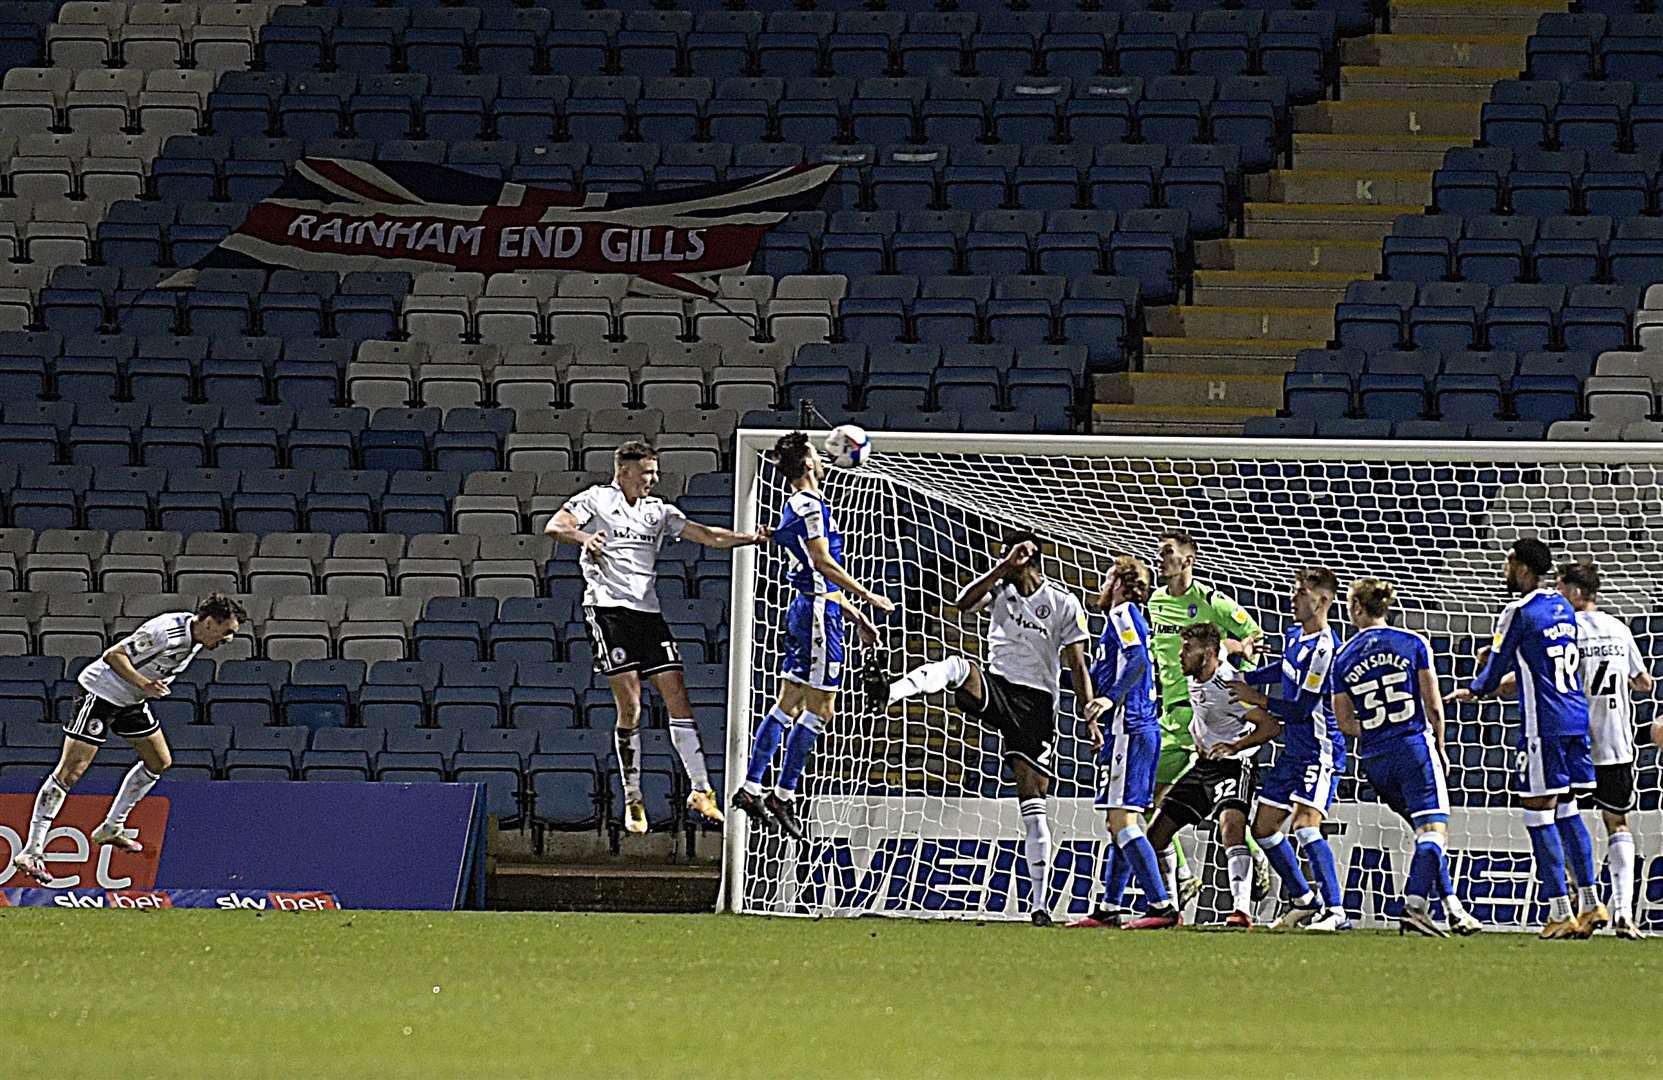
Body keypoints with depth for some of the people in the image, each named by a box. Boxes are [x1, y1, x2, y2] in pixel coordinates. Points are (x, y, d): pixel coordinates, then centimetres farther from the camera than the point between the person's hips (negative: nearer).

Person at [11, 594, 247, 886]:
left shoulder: (196, 635, -1)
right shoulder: (165, 632, -29)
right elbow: (113, 655, -27)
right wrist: (144, 684, -36)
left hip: (132, 701, 10)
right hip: (100, 693, -10)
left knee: (160, 762, 12)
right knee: (70, 771, -13)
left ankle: (111, 828, 25)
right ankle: (31, 852, -14)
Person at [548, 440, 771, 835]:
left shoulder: (657, 511, 18)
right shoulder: (596, 500, 4)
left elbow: (707, 535, 13)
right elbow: (555, 526, -10)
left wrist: (750, 537, -4)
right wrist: (583, 537, -32)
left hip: (648, 611, 5)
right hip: (608, 607, -5)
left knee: (677, 696, -1)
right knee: (629, 706, -10)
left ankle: (701, 789, 3)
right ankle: (632, 799, -2)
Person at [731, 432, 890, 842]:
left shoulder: (797, 506, 19)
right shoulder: (810, 504, -12)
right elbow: (824, 562, -18)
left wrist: (855, 615, 25)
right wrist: (868, 597, -13)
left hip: (805, 608, 10)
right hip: (818, 611, -10)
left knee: (789, 703, 11)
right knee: (820, 707, -6)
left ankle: (751, 789, 10)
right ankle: (784, 796, -5)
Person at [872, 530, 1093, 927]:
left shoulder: (1063, 603, -1)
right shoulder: (1001, 589, 6)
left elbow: (1078, 666, 0)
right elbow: (964, 603, -14)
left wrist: (1092, 720, -4)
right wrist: (1004, 569, -20)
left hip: (1036, 704, -2)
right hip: (995, 689, 2)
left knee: (1032, 805, -5)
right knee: (957, 667, -30)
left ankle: (1039, 902, -3)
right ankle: (890, 693, -54)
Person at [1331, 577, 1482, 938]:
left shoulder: (1344, 658, 4)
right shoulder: (1413, 643, -1)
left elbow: (1345, 723, 6)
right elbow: (1434, 707, 0)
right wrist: (1440, 748, 13)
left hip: (1375, 760, 4)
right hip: (1415, 747, -4)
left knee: (1428, 832, 15)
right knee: (1433, 830, -9)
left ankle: (1454, 910, 13)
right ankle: (1415, 905, -28)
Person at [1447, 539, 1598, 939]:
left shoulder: (1519, 613, -10)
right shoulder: (1562, 608, 14)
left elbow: (1495, 669, -4)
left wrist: (1475, 690, 18)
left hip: (1544, 726, -8)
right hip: (1576, 720, 8)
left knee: (1539, 816, -4)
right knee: (1567, 812, 15)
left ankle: (1561, 913, -8)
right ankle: (1591, 903, 13)